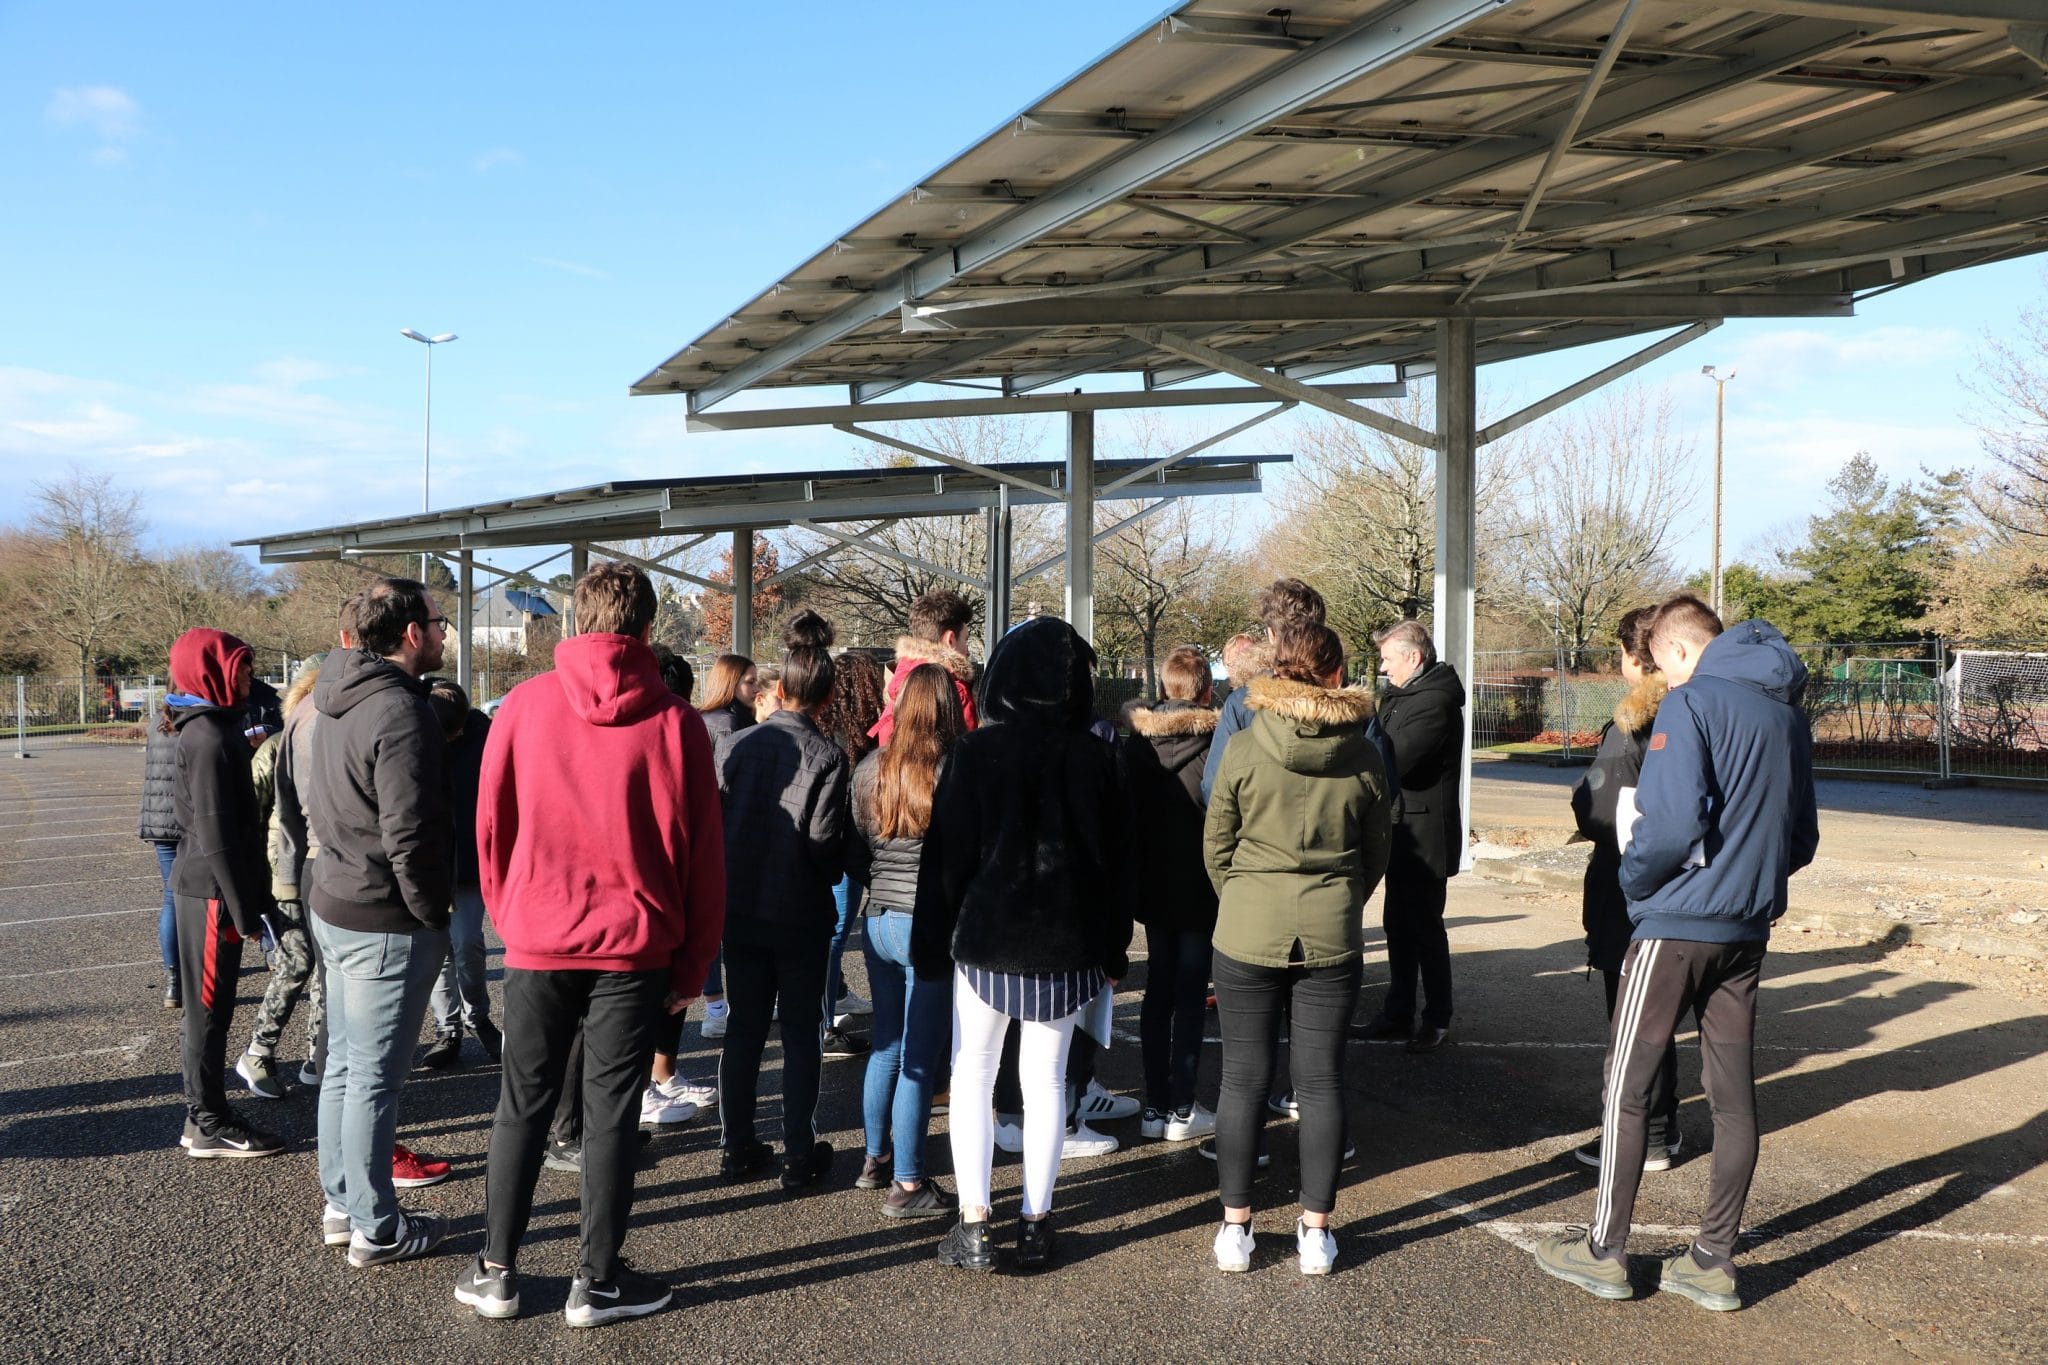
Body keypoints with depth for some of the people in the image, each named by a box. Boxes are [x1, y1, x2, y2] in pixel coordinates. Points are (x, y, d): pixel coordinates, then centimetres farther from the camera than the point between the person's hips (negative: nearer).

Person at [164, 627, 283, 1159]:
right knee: (209, 1007, -2)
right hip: (211, 891, -9)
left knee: (211, 1006, 14)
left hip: (203, 886, 10)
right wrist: (245, 910, -19)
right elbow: (216, 835, -21)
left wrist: (252, 898, 19)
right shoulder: (209, 740, -17)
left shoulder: (215, 730, 13)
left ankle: (204, 1114, 23)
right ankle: (209, 1125, 6)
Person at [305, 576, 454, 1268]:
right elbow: (409, 837, -24)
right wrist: (432, 914, -13)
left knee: (344, 1062, 18)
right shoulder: (402, 713, -22)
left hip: (333, 906, 10)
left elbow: (309, 792, 20)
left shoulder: (338, 699, 8)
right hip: (386, 922, -10)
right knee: (376, 1076, 0)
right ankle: (376, 1228, 10)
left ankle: (340, 1203, 30)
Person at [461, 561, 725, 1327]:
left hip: (537, 942, 2)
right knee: (611, 1113, 7)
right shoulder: (674, 722, -7)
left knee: (523, 1106, 13)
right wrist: (691, 967, 5)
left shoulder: (525, 706, -3)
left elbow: (490, 825, 3)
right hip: (635, 948, -1)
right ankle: (598, 1283, 15)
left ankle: (496, 1273, 21)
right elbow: (702, 854, -4)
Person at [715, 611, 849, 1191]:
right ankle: (800, 1154, 12)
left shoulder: (738, 746, -2)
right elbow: (826, 842, -16)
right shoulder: (827, 756, -13)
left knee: (744, 1026, 14)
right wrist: (831, 876, 5)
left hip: (741, 909, 4)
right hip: (801, 914, -3)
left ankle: (736, 1145, 21)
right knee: (801, 1033, 8)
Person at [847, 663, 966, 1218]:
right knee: (920, 1058, 2)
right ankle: (908, 1184, 10)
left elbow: (852, 857, 7)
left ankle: (876, 1158, 34)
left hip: (878, 921, 6)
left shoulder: (870, 770, 1)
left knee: (886, 1046, 20)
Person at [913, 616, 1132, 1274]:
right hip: (1066, 947, 2)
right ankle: (1035, 1225, 15)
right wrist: (1112, 950, 12)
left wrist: (934, 943, 2)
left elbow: (947, 854, -7)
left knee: (972, 1079, 8)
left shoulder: (976, 751, -10)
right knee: (1046, 1083, 11)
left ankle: (974, 1226, 7)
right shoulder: (1094, 757, -3)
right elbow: (1116, 858, 3)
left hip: (986, 940, -2)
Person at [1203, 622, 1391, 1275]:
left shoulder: (1244, 747, -9)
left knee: (1244, 1080, 8)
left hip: (1246, 934, -1)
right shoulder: (1364, 756, -4)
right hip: (1332, 938, 1)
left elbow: (1216, 846, 0)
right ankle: (1316, 1232, 16)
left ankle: (1235, 1227, 14)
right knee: (1321, 1082, 9)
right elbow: (1377, 854, 7)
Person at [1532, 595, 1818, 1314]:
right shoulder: (1788, 715, 11)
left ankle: (1605, 1251, 10)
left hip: (1678, 925, -7)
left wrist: (1633, 877, -7)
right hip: (1747, 930, 7)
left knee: (1627, 1086, 3)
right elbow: (1802, 838, 16)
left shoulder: (1691, 703, -13)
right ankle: (1715, 1260, 16)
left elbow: (1673, 822, -23)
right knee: (1733, 1092, 9)